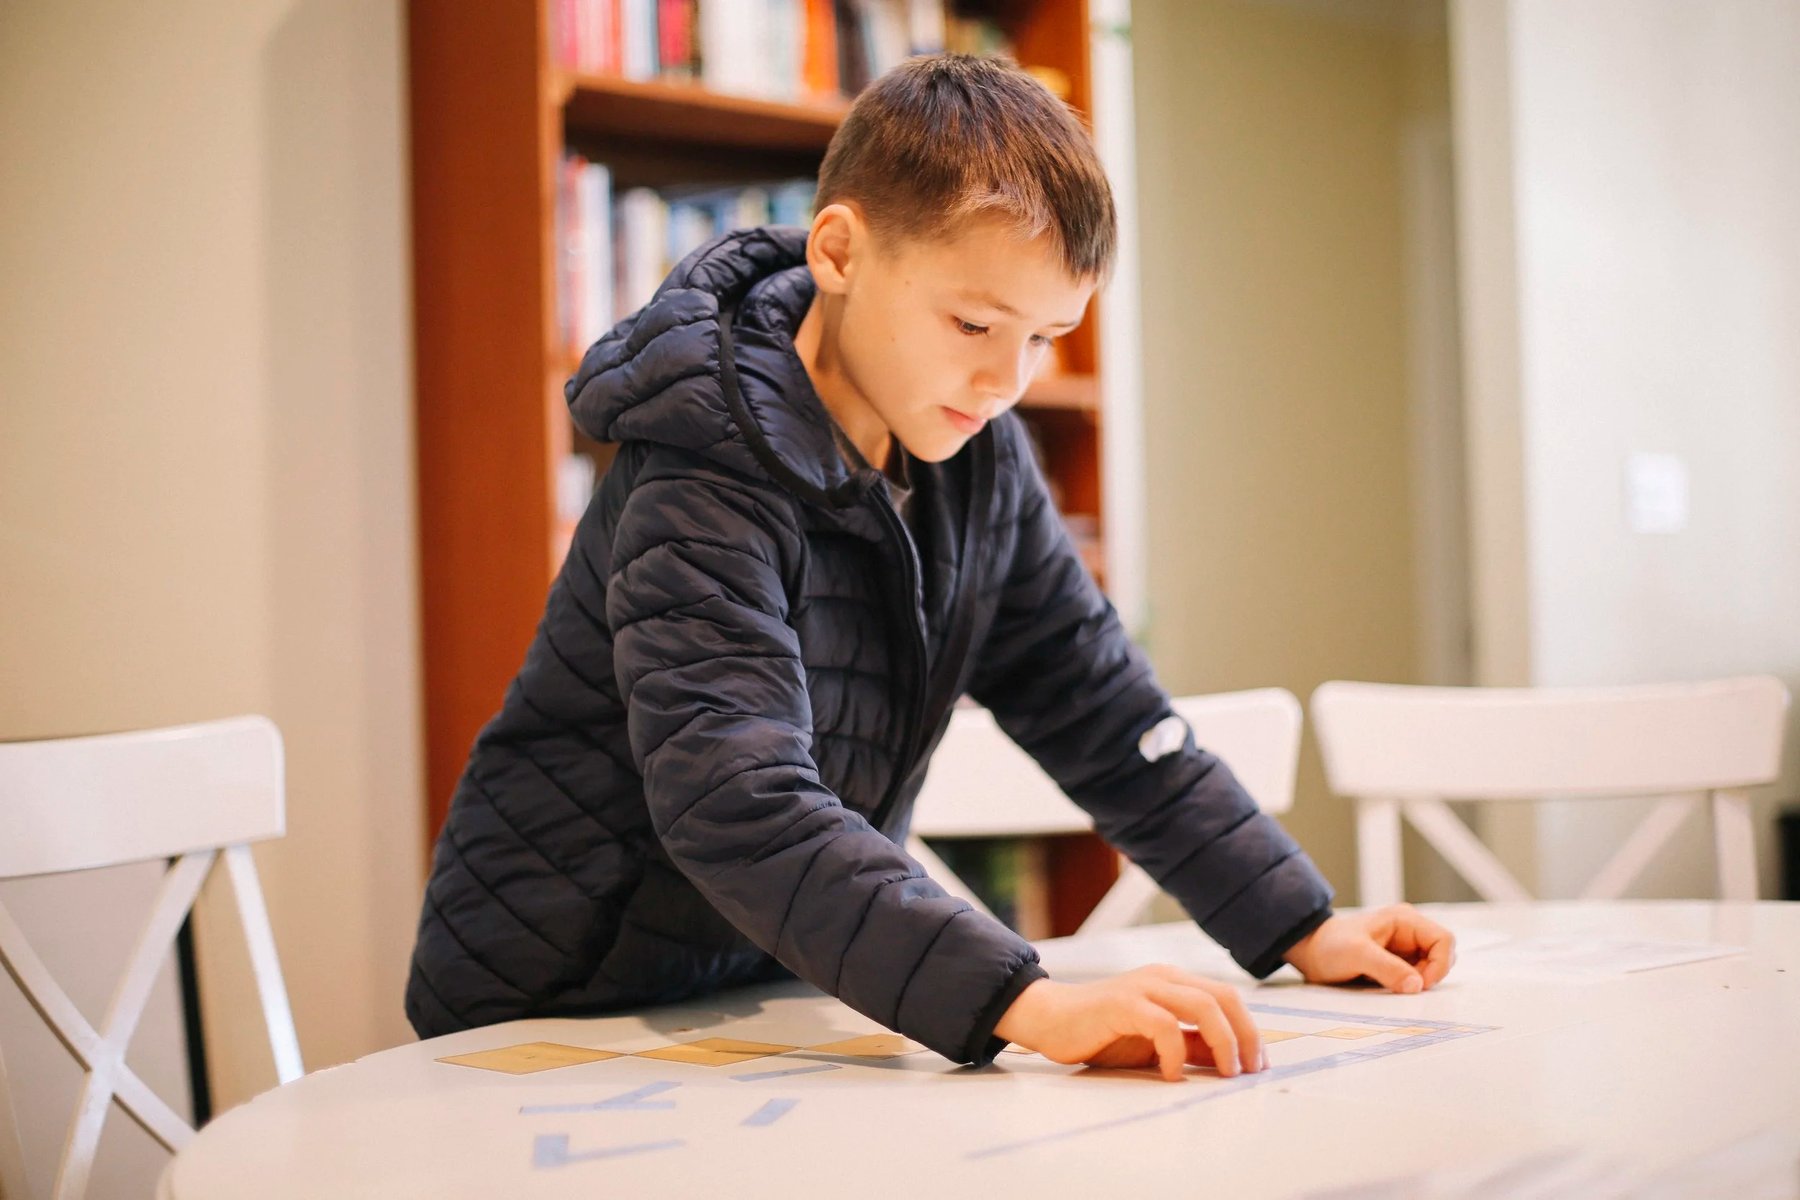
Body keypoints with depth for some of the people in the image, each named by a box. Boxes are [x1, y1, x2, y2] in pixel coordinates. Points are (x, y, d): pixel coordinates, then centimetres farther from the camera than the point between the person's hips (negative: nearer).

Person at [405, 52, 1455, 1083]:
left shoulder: (978, 457, -1)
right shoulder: (708, 489, -23)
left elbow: (1104, 714, 6)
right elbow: (738, 807, -36)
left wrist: (1302, 929, -1)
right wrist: (1031, 1003, -45)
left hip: (776, 996, 6)